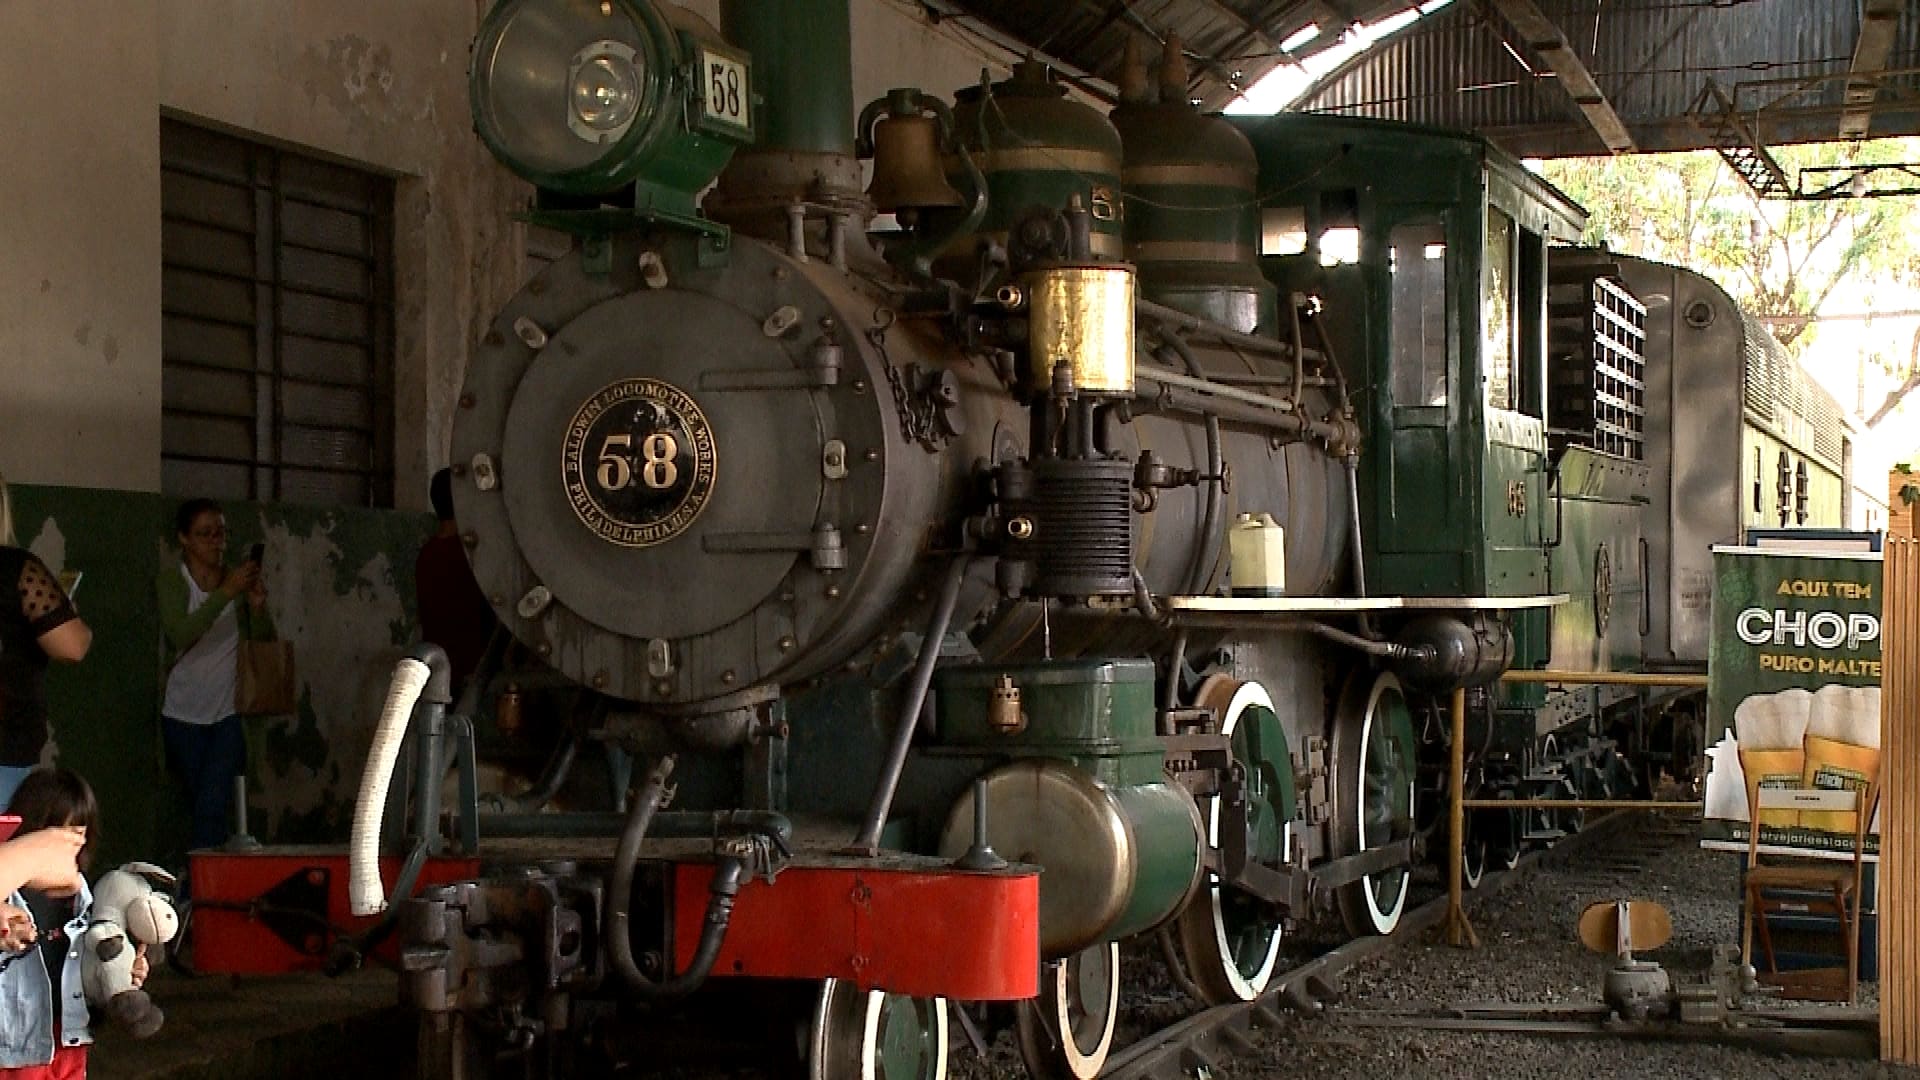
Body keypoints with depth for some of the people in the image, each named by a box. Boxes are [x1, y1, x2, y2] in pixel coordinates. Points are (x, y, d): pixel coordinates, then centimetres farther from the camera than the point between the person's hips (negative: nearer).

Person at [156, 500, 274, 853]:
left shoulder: (239, 580, 0)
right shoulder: (171, 581, -5)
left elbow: (264, 645, -1)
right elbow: (180, 635, -23)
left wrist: (258, 606, -19)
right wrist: (225, 594, -31)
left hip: (229, 712, 0)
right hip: (184, 714, 0)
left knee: (213, 805, -13)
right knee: (205, 804, 9)